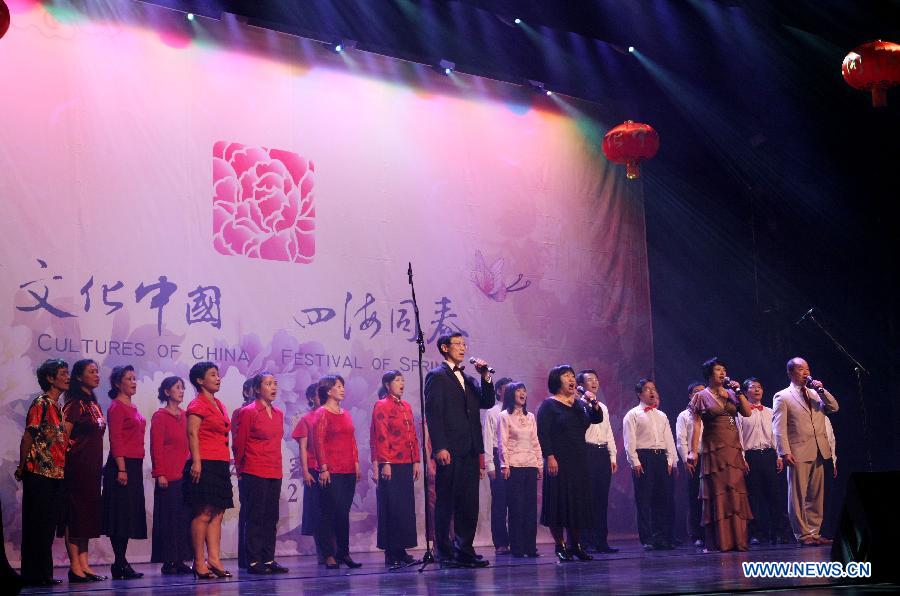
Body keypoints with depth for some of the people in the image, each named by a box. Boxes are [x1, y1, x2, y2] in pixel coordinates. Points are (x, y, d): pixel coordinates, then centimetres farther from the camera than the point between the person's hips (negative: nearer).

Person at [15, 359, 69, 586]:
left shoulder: (58, 407, 16)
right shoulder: (41, 404, -9)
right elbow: (28, 437, -11)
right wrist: (22, 469, -8)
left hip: (55, 475, 8)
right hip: (39, 474, -8)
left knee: (48, 526, 9)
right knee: (37, 526, -3)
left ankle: (43, 573, 15)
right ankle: (34, 574, 2)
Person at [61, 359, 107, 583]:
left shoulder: (93, 403, 17)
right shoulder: (75, 403, -9)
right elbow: (63, 435, -15)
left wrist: (97, 464, 16)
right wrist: (67, 456, -11)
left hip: (92, 467, 9)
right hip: (77, 466, -9)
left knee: (88, 514, 9)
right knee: (75, 513, -6)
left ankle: (84, 565, 12)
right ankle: (75, 567, -4)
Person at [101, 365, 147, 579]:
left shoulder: (132, 407, 17)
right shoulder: (116, 407, -8)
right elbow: (116, 440, -14)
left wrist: (136, 468, 16)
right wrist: (121, 469, -20)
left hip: (135, 465, 9)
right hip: (122, 465, -9)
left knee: (130, 514, 9)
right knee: (121, 513, -6)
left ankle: (121, 563, 13)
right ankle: (120, 564, -3)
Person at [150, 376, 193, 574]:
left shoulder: (185, 416, 15)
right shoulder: (160, 416, -3)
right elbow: (156, 447, -7)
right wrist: (160, 474, -13)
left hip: (186, 475, 6)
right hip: (169, 476, -6)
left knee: (185, 517, 5)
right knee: (169, 518, -3)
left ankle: (180, 560, 10)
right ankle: (167, 562, 2)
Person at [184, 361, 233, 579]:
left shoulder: (219, 405, 20)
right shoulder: (197, 405, -5)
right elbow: (192, 434, -13)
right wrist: (196, 461, -21)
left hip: (220, 465, 9)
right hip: (205, 464, -9)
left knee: (217, 513, 4)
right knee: (203, 513, -8)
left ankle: (213, 558, 4)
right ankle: (199, 563, -6)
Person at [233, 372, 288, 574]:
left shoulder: (278, 413, 12)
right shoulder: (248, 412, -8)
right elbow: (239, 443, -4)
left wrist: (277, 465, 15)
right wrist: (240, 467, 4)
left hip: (274, 472, 7)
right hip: (255, 472, -7)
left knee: (271, 517, 8)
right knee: (255, 517, -3)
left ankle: (268, 559, 14)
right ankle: (253, 561, 1)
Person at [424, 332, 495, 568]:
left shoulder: (468, 379, 21)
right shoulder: (436, 376, -1)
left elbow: (487, 402, 13)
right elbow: (432, 414, -9)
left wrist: (486, 377, 0)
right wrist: (440, 448, -16)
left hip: (470, 451, 7)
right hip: (449, 451, -7)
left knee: (469, 504, 6)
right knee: (445, 503, -1)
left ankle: (464, 551, 11)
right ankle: (445, 553, 4)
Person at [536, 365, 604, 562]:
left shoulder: (580, 404, 15)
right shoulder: (549, 405, -4)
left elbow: (597, 419, 6)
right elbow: (543, 433, -11)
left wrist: (594, 404, -12)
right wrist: (549, 457, -20)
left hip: (579, 461, 6)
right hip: (559, 462, -6)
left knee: (578, 501, 7)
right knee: (559, 501, -3)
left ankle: (575, 544, 16)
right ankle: (560, 546, 4)